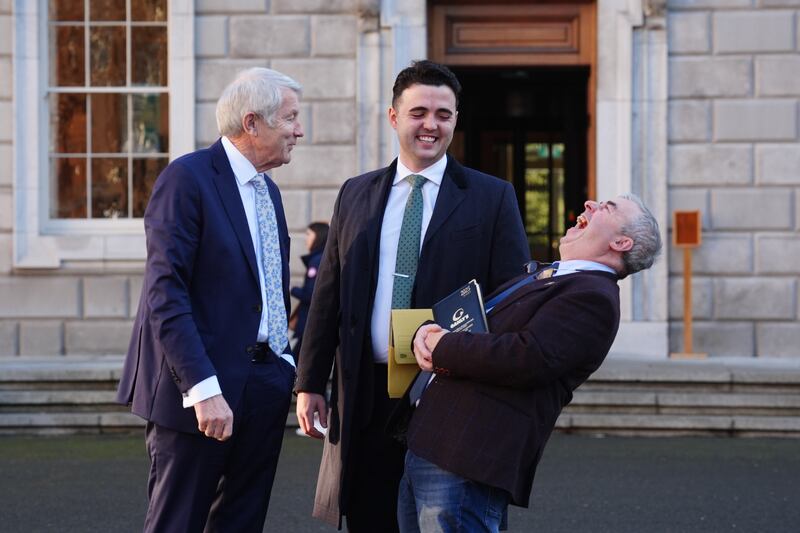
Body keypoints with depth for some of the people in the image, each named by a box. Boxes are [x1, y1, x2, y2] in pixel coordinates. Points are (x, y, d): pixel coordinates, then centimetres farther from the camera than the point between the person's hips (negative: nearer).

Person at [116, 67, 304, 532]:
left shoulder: (268, 190, 17)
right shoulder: (187, 179, -11)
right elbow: (165, 294, -18)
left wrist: (287, 368, 10)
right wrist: (203, 388, -24)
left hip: (266, 385, 8)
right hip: (201, 391, -8)